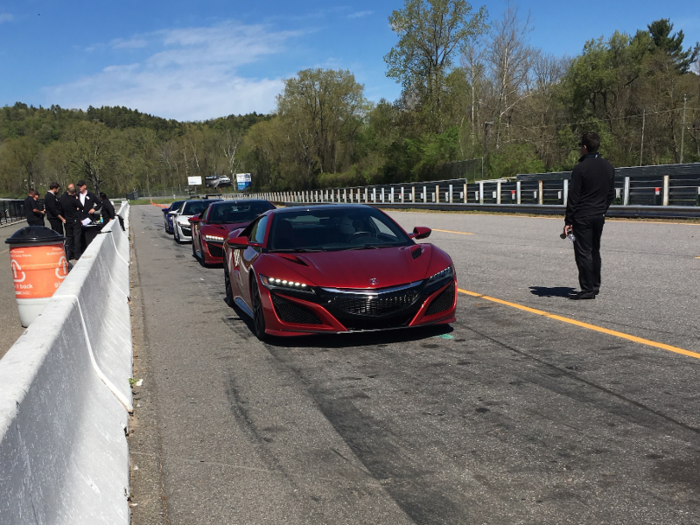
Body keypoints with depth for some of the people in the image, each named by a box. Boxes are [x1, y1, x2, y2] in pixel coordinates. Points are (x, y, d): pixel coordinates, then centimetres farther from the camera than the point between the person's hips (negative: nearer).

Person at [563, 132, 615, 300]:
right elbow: (611, 194, 14)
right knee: (595, 251, 17)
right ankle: (595, 285, 23)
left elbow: (573, 197, -13)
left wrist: (568, 221, -10)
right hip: (599, 216, 7)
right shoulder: (608, 167, 9)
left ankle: (588, 289, -2)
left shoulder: (581, 168, -12)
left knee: (583, 252, -3)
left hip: (582, 217, -7)